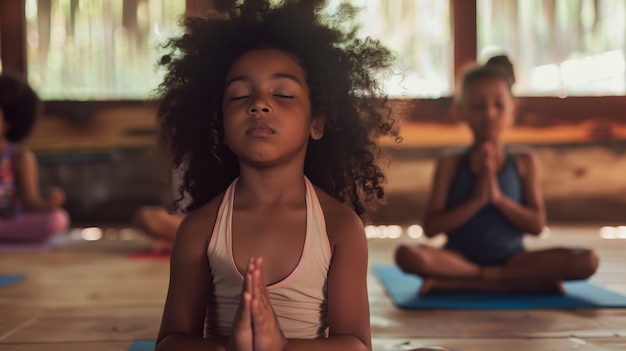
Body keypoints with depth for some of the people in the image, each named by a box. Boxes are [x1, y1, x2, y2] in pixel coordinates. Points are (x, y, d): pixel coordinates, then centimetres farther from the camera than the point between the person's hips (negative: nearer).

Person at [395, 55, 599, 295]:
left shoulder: (524, 161, 6)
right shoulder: (450, 165, 2)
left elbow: (537, 225, 1)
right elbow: (430, 228, -5)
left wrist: (498, 198, -12)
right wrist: (476, 201, -13)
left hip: (511, 259, 2)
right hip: (460, 258, -1)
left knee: (586, 261, -24)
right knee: (407, 255, -34)